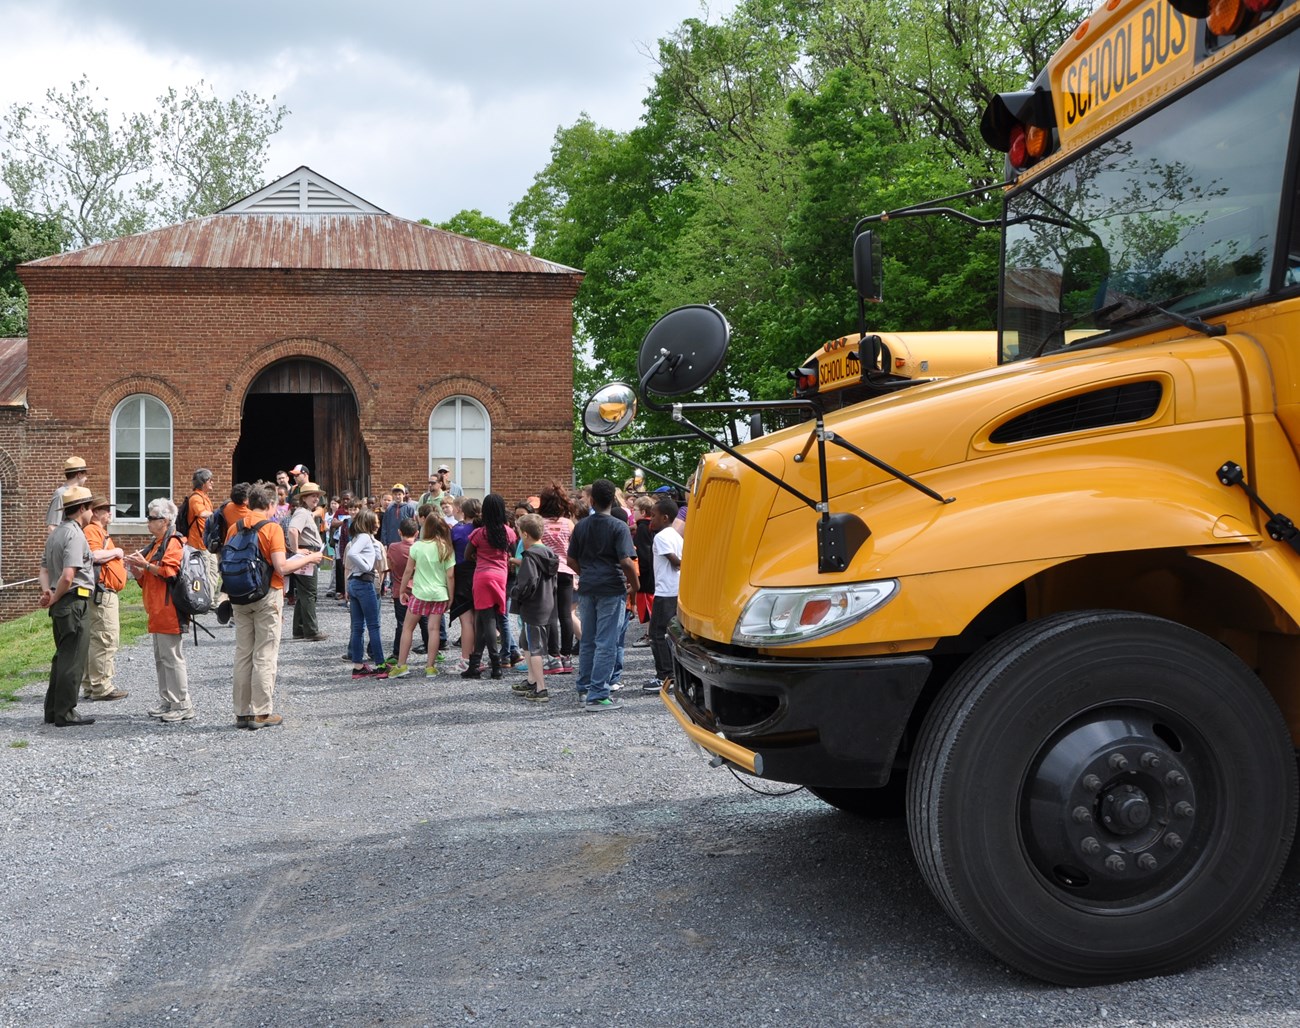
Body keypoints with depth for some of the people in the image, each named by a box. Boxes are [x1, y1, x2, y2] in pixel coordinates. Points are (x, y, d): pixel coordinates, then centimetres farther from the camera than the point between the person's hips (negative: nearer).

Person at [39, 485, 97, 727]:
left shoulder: (54, 534, 15)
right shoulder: (75, 535, -16)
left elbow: (44, 568, 15)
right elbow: (68, 575, -23)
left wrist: (47, 591, -1)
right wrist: (55, 598, -10)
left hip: (61, 604, 10)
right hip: (76, 601, -9)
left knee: (62, 657, 17)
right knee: (73, 659, -2)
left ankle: (53, 711, 22)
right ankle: (65, 713, 2)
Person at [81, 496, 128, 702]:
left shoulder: (100, 531, 22)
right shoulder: (92, 531, -12)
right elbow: (94, 555, -27)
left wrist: (120, 560, 15)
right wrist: (116, 552, -14)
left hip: (105, 592, 11)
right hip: (102, 592, -11)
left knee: (94, 639, 14)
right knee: (105, 639, -9)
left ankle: (90, 685, 20)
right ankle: (101, 687, -7)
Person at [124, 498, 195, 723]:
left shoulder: (173, 543, -9)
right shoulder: (155, 544, 22)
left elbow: (169, 572, -21)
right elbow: (146, 579, 26)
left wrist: (145, 564, -17)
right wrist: (135, 567, 9)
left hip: (169, 611, -10)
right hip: (156, 612, 10)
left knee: (172, 657, -9)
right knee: (160, 658, 13)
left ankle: (183, 706, -6)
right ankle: (167, 702, 19)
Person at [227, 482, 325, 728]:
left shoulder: (234, 528, 6)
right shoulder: (272, 528, -10)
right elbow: (281, 567, -18)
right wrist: (309, 559, -5)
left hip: (241, 596, 5)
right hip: (268, 595, -5)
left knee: (243, 654, 10)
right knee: (265, 656, 0)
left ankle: (242, 712, 14)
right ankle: (262, 713, 2)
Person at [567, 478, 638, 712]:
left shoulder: (581, 526, 5)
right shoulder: (619, 527, -11)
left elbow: (572, 561, 8)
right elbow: (626, 562, -18)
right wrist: (634, 586, -3)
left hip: (587, 588, 5)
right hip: (612, 590, -5)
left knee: (587, 641, 16)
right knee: (606, 644, -2)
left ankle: (584, 690, 25)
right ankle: (597, 695, -3)